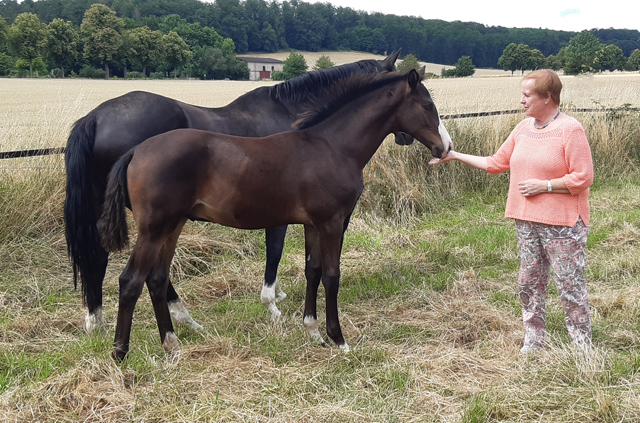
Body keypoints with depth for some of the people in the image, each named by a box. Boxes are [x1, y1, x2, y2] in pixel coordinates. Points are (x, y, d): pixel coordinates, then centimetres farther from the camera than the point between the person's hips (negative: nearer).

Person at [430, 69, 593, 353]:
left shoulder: (570, 130, -13)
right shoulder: (524, 128, 8)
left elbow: (583, 178, -16)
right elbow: (496, 163, 14)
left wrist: (543, 185, -18)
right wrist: (456, 156, 13)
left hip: (562, 224, -7)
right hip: (527, 221, 7)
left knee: (570, 286, 1)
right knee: (529, 283, 13)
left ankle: (583, 347, 14)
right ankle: (533, 342, 26)